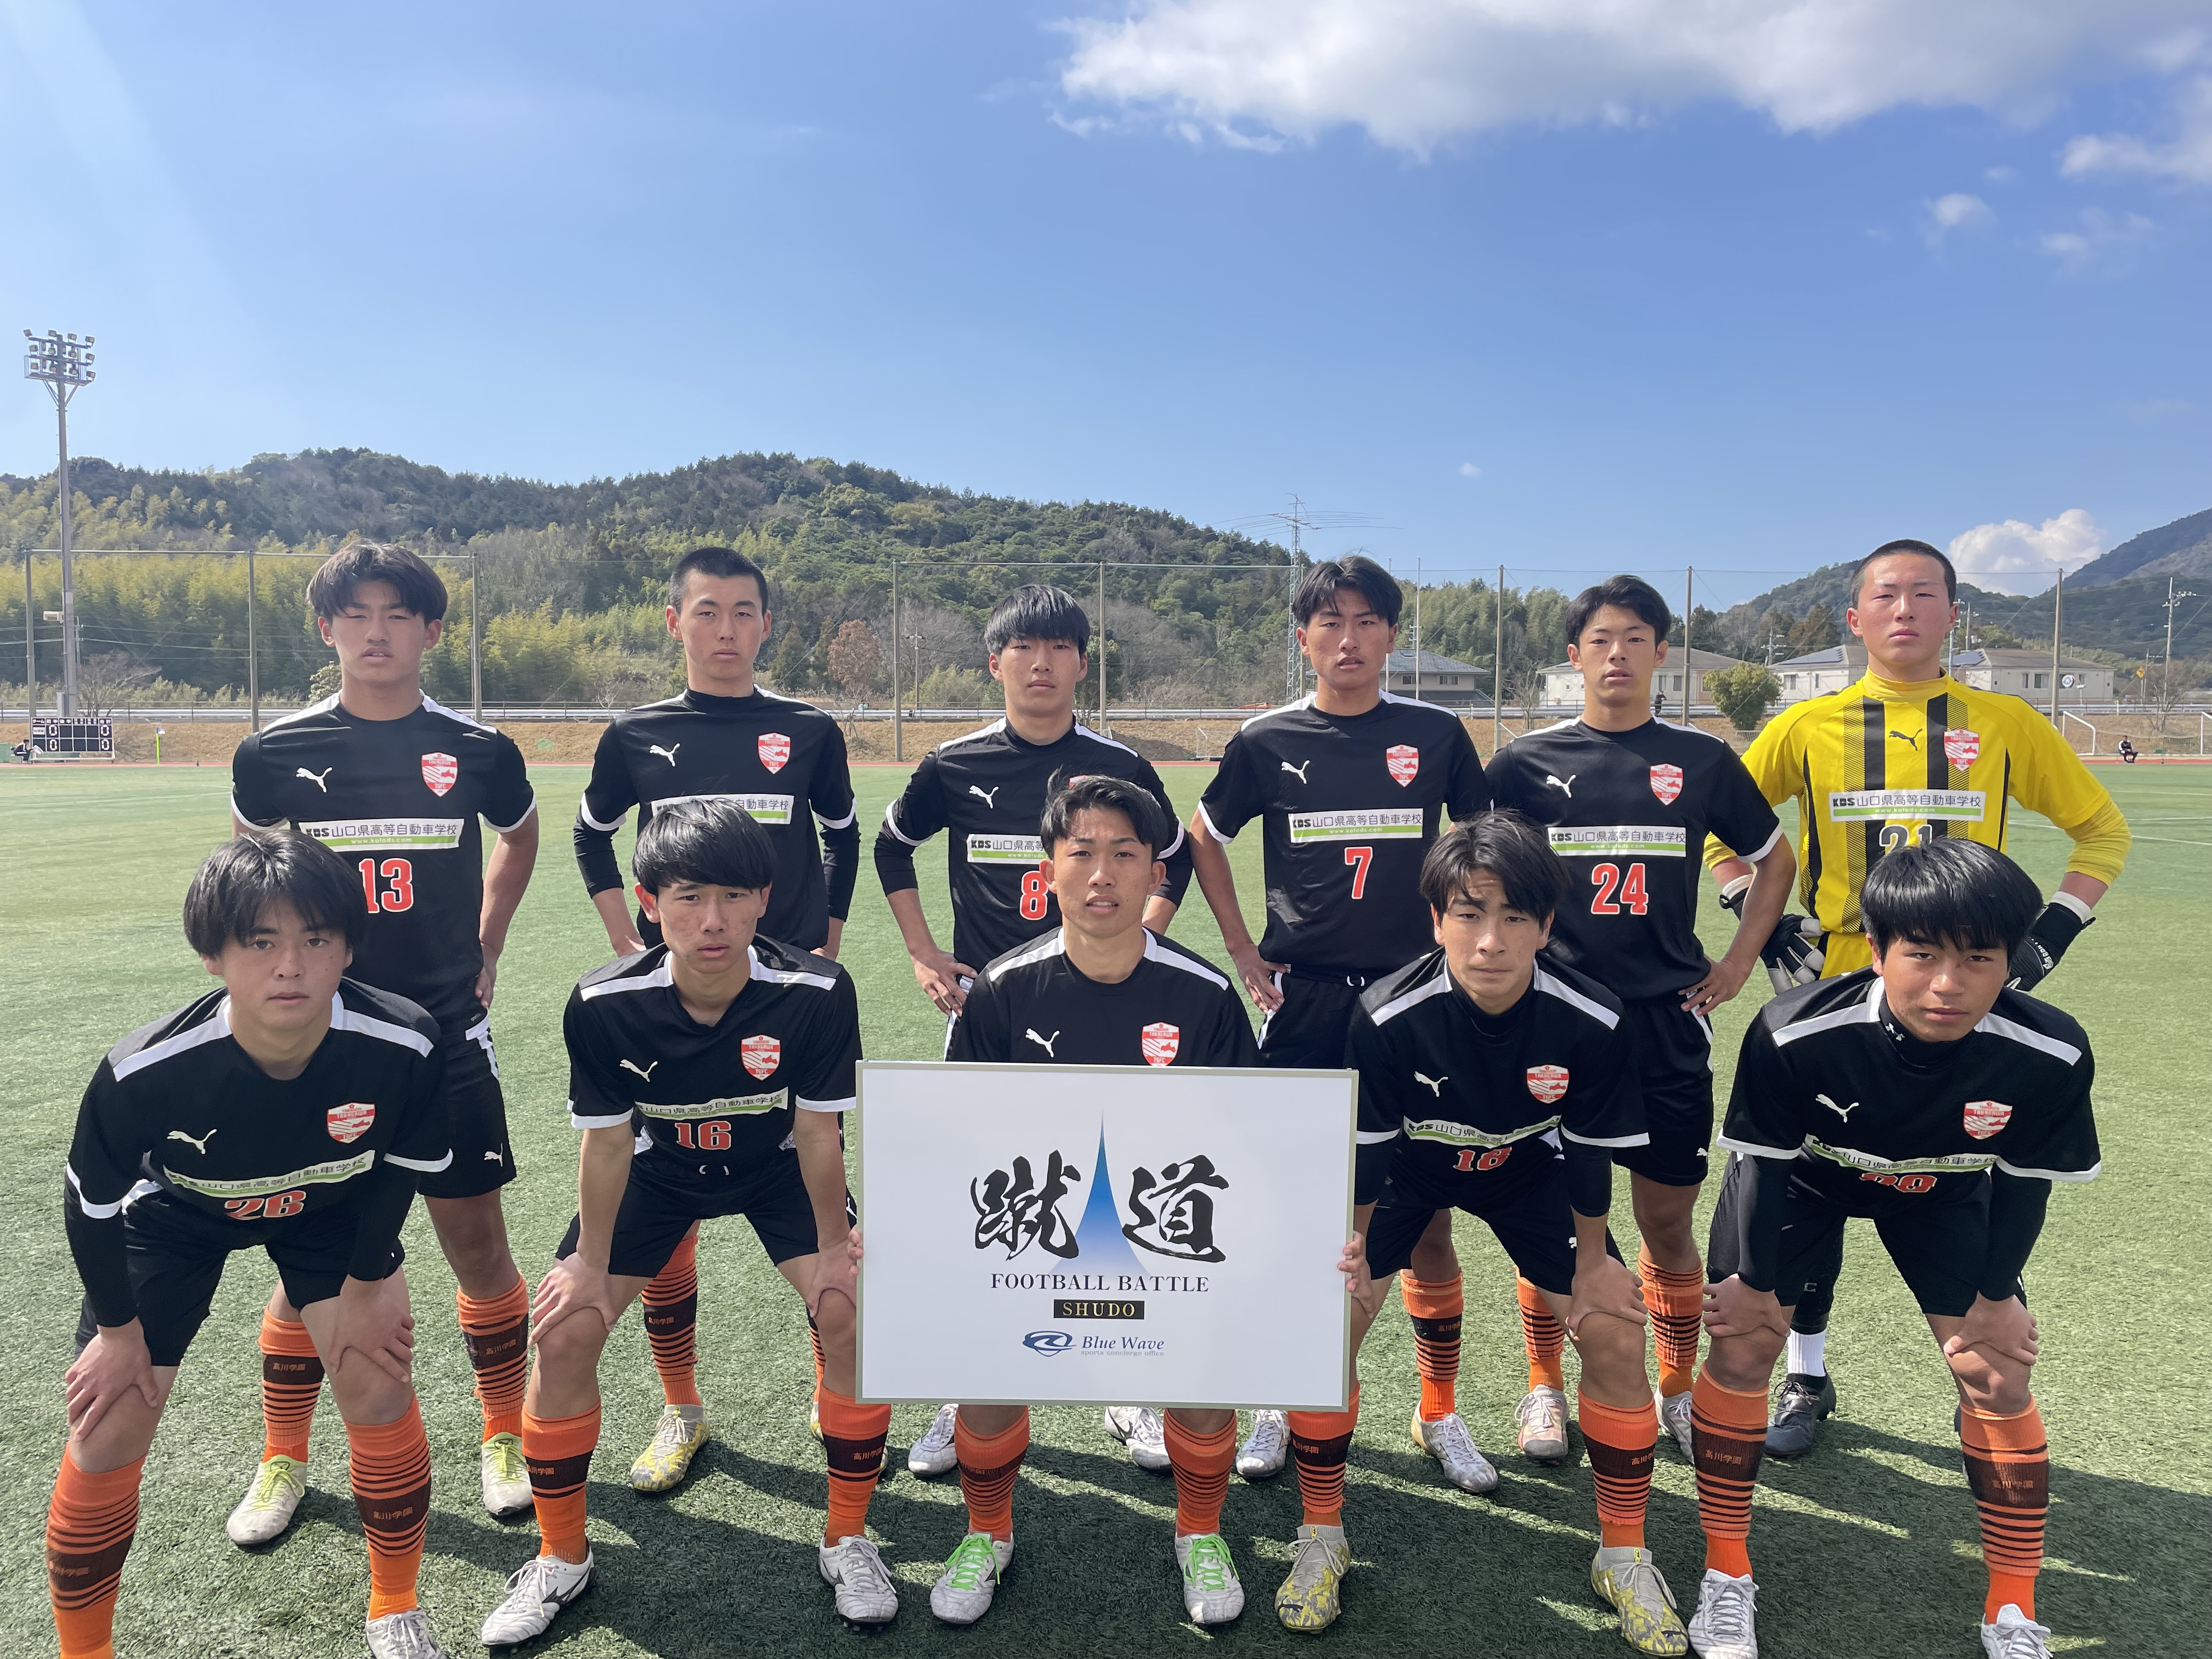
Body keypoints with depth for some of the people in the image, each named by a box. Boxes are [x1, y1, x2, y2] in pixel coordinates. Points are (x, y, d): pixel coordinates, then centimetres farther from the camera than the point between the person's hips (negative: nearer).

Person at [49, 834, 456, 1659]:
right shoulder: (143, 1072, -38)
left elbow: (401, 1166, -13)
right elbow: (91, 1203, -17)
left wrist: (366, 1284, -4)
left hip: (331, 1209, 1)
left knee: (380, 1384, -6)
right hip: (173, 1218, 0)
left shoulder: (405, 1045, -36)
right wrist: (118, 1329, -4)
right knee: (107, 1433, -2)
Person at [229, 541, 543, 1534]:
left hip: (447, 1039, 0)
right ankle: (284, 1461, 28)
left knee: (476, 1238, 6)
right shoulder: (276, 754, -2)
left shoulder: (476, 751, -3)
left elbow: (519, 838, 18)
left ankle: (504, 1437, 24)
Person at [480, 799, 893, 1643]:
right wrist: (590, 1263, -7)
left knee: (851, 1314, -19)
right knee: (564, 1332, -8)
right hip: (660, 1170, 1)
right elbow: (608, 1142, -16)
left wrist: (833, 1247, -13)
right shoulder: (603, 1004, -30)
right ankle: (561, 1556, 17)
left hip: (777, 1166, -1)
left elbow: (817, 1135, -20)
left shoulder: (817, 993, -33)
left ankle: (848, 1539, 5)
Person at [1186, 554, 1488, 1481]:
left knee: (1426, 1209, 5)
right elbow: (1204, 838, 14)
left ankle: (1440, 1412, 21)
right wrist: (1242, 951, 7)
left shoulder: (1436, 735, 2)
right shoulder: (1267, 741, 1)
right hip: (1302, 999, 0)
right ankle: (1280, 1404, 21)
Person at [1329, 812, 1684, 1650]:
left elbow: (1591, 1153, -14)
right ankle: (1322, 1536, 8)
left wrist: (1592, 1264, -3)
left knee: (1617, 1332, -7)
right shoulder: (1387, 1016, -34)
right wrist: (1350, 1259, -9)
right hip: (1407, 1165, -1)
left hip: (1528, 1170, 1)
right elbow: (1363, 1154, -20)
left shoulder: (1593, 1022, -30)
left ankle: (1623, 1557, 16)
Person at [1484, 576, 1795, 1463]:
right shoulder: (1527, 761, 2)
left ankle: (1679, 1391, 28)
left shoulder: (1701, 759, 5)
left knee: (1668, 1219, 8)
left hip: (1669, 1019, 1)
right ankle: (1545, 1388, 23)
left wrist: (1738, 962, 11)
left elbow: (1776, 858, 17)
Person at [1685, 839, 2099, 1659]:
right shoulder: (1794, 1033, -40)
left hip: (1942, 1190, 2)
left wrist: (1995, 1297, -3)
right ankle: (1726, 1578, 10)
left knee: (1999, 1370, -2)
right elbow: (1766, 1162, -22)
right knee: (1742, 1343, -8)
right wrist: (1756, 1280, -11)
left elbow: (2024, 1181, -13)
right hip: (1802, 1176, -2)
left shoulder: (2051, 1054, -33)